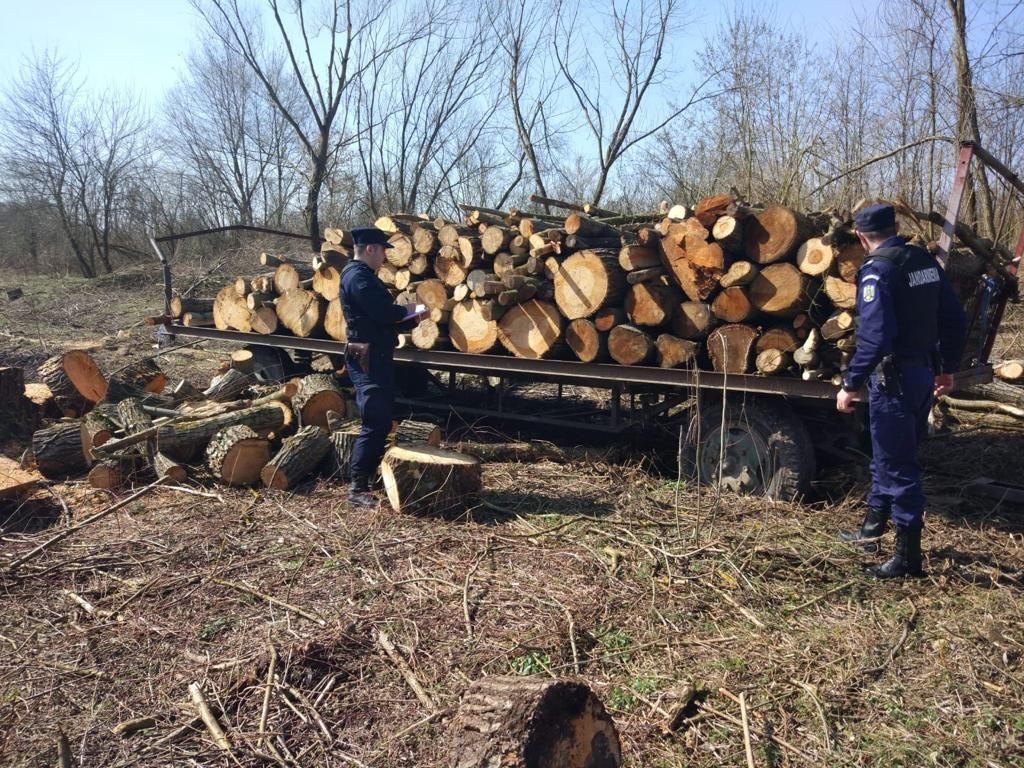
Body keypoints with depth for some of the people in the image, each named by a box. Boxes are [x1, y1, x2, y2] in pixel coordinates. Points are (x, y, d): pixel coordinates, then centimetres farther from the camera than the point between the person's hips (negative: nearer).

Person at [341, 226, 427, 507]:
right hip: (367, 359, -11)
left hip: (377, 357, 11)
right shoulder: (358, 276, -15)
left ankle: (373, 475, 22)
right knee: (374, 424, -10)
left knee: (382, 421, 14)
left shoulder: (364, 275, 19)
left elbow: (382, 315, 19)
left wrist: (410, 315, 5)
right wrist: (410, 310, -6)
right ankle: (358, 488, -6)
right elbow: (383, 312, -24)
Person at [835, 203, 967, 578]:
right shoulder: (926, 260, 8)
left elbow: (875, 336, -25)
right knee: (889, 455, 20)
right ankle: (872, 528, 34)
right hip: (924, 372, 8)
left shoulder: (877, 270, -16)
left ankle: (908, 555, 7)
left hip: (894, 378, -8)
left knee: (897, 464, -1)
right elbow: (954, 319, 12)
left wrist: (851, 384, -20)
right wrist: (948, 367, 22)